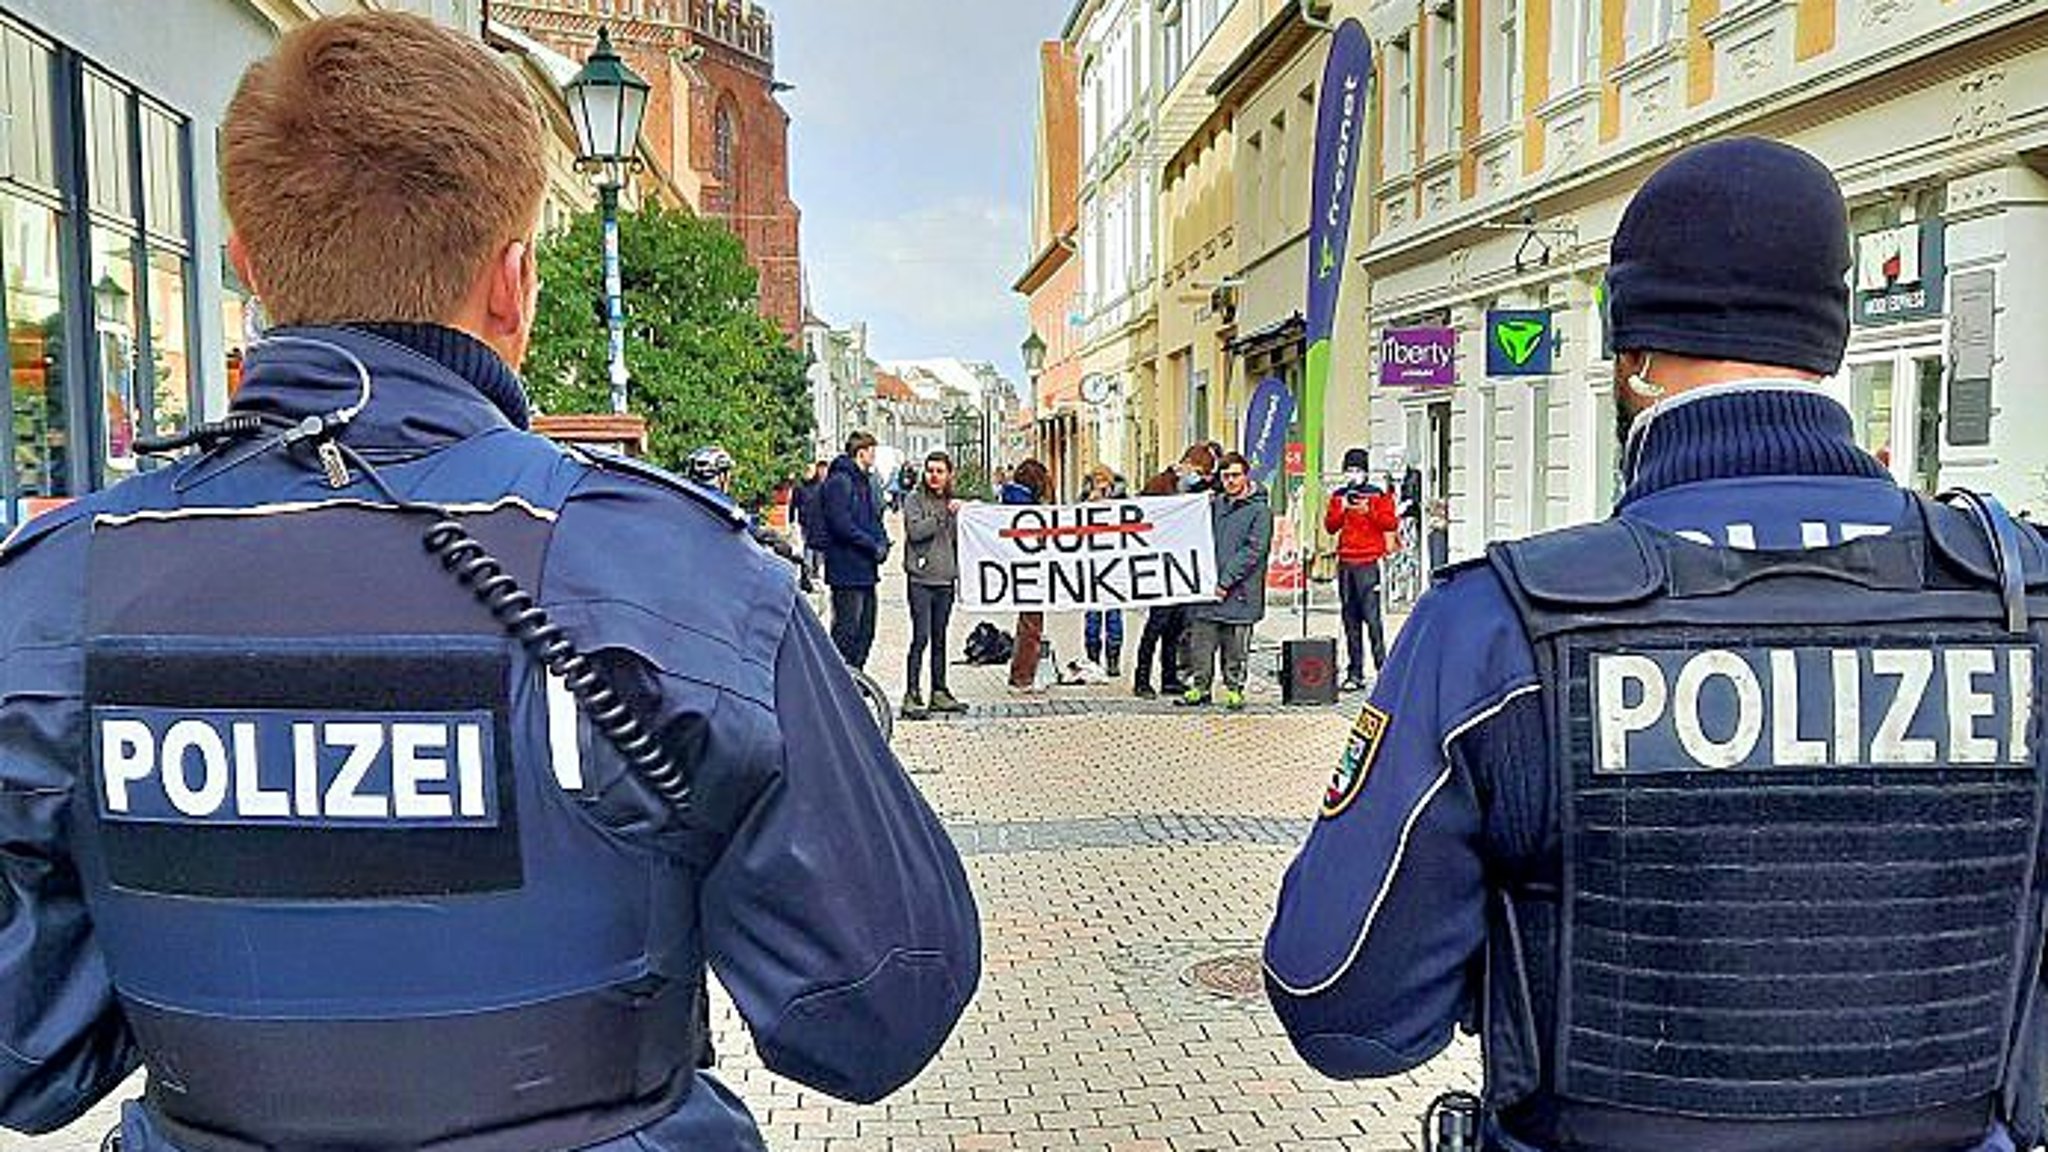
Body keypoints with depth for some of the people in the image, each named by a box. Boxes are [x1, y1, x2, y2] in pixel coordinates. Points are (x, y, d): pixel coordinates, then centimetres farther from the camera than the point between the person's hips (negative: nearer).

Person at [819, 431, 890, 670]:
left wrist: (883, 543, 3)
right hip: (847, 571, -10)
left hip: (867, 570, 10)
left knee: (865, 632, 14)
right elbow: (841, 524, -21)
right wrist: (873, 545, -17)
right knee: (847, 631, -7)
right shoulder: (839, 482, -12)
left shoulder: (866, 481, 17)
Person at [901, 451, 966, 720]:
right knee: (921, 638, -10)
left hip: (945, 579, 5)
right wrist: (945, 514, -19)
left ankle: (939, 692, 17)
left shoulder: (952, 502, 15)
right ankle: (911, 695, -7)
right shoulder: (914, 500, -1)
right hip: (921, 579, -5)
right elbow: (915, 531, -16)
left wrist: (958, 572, 18)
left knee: (939, 638, 11)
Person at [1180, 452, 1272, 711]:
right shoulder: (1213, 504, 12)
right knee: (1201, 641, 4)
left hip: (1240, 591, -4)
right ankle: (1200, 686, 14)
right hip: (1207, 586, 4)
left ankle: (1234, 688, 15)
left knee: (1235, 647, 3)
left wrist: (1226, 580, -16)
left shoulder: (1260, 510, -3)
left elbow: (1254, 549, -10)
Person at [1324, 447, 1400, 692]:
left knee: (1371, 617, -12)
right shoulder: (1338, 496, 15)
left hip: (1369, 563, -5)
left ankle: (1382, 667, -7)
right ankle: (1354, 673, 10)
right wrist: (1342, 509, -6)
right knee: (1351, 620, 6)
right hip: (1345, 563, 5)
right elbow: (1329, 526, 10)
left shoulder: (1378, 495, 2)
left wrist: (1368, 511, -16)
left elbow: (1392, 523, -5)